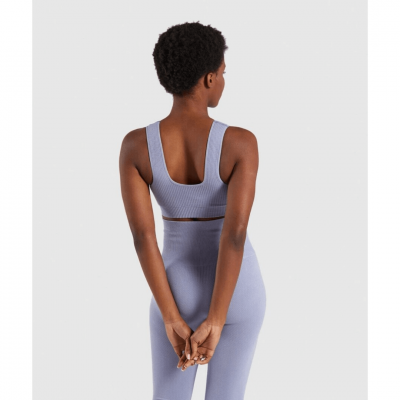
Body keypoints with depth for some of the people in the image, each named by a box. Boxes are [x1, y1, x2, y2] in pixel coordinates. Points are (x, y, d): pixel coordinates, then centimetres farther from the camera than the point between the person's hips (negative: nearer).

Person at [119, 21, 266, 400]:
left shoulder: (134, 145, -15)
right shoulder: (241, 143, -21)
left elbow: (141, 236, -19)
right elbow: (235, 234, -28)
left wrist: (172, 322, -16)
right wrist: (214, 324, -24)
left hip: (178, 292, 1)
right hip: (235, 289, -1)